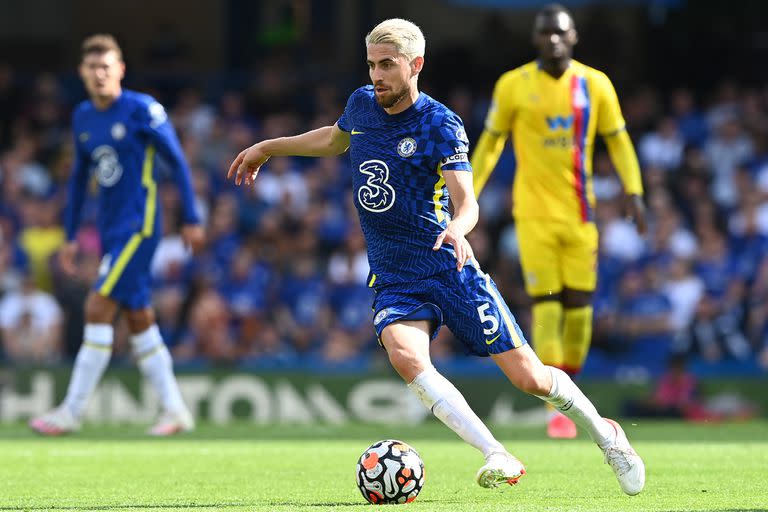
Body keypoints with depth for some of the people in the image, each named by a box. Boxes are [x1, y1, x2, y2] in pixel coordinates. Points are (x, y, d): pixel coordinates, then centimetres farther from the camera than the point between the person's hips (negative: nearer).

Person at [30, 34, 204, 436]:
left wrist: (191, 219, -6)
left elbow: (176, 160, -6)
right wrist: (70, 237, 18)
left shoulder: (141, 109, -10)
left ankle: (72, 411, -10)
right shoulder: (82, 117, 10)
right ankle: (175, 410, 15)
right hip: (110, 229, 7)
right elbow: (79, 177, 19)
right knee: (138, 319, 8)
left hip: (139, 225, -7)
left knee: (98, 309, -13)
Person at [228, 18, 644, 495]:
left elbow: (466, 201, -22)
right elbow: (335, 139, 30)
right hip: (393, 281, 4)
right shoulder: (362, 104, 6)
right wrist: (268, 148, 33)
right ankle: (500, 459, -34)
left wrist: (457, 228, -44)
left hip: (450, 270, -4)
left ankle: (604, 433, 27)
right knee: (406, 356, -30)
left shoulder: (440, 124, -11)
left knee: (528, 377, -3)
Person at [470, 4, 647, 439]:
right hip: (534, 213, -2)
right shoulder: (513, 86, -2)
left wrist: (634, 193, -3)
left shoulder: (595, 85, 2)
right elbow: (491, 141, 8)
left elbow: (618, 141, 9)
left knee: (579, 306, -1)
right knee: (546, 305, -9)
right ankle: (555, 409, -6)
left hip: (580, 214, 2)